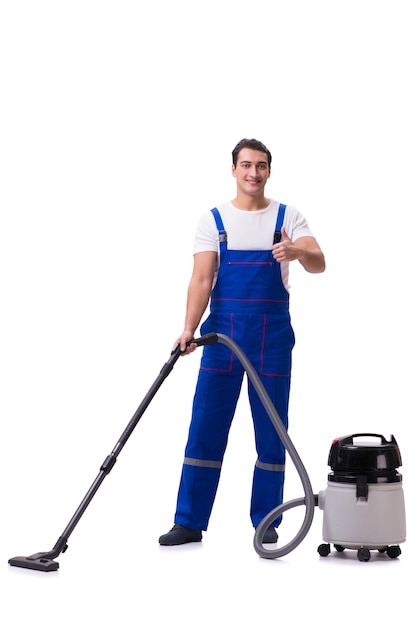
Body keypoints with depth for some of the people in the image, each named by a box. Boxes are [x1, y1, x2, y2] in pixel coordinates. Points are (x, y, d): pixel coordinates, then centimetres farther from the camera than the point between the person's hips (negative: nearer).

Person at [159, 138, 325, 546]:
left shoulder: (288, 218, 3)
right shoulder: (213, 220, 3)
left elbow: (318, 264, -14)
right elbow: (201, 279, -7)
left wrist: (297, 252, -37)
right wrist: (189, 329, -22)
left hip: (273, 335, 0)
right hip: (223, 332, 0)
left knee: (271, 431, 4)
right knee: (206, 428, 0)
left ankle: (266, 521, 16)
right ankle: (190, 522, 7)